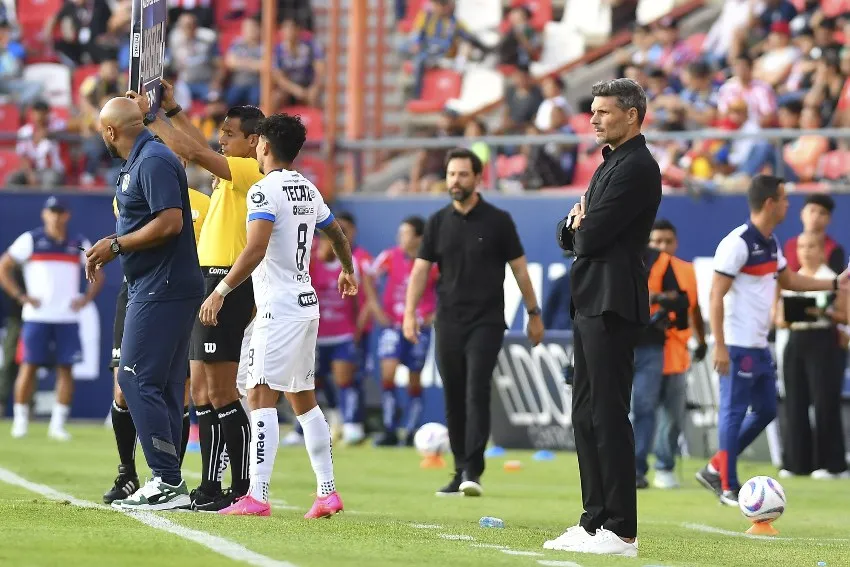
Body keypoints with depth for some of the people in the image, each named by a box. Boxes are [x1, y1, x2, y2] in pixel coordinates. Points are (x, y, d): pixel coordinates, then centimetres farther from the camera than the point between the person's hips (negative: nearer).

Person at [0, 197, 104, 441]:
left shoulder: (80, 244, 11)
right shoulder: (30, 240, 2)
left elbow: (97, 276, 20)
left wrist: (86, 298, 4)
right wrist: (21, 297, -7)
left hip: (68, 318, 3)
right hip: (37, 317, -3)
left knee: (65, 368, -2)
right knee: (29, 366, -4)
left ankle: (58, 425, 3)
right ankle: (20, 421, 5)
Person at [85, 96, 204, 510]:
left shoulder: (153, 162, -14)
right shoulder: (138, 162, 18)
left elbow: (170, 223, -22)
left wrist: (116, 245, -14)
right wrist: (111, 250, 12)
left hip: (162, 290, -11)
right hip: (160, 288, 11)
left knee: (137, 381, -11)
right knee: (163, 388, 10)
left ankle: (168, 482, -12)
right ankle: (167, 483, 12)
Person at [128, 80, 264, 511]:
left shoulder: (251, 171, -11)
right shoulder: (234, 172, 16)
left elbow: (194, 153, -20)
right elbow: (200, 150, 33)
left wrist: (150, 118, -12)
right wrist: (173, 111, 27)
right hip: (207, 284, 10)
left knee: (221, 394, -10)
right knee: (202, 391, 10)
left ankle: (241, 488, -8)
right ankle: (211, 488, 12)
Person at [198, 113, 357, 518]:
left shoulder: (265, 190, -12)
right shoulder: (308, 190, 14)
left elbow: (255, 250, -24)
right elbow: (337, 234, 31)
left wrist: (221, 292, -23)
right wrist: (347, 271, 49)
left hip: (279, 307, -9)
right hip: (306, 303, 9)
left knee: (261, 397, -13)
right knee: (303, 399, 16)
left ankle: (257, 496, -21)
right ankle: (328, 492, 17)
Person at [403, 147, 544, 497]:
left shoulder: (498, 221, -1)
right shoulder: (438, 223, 7)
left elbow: (519, 268, 5)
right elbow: (421, 269, 5)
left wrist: (534, 314, 5)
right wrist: (410, 313, -6)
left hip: (486, 322, -4)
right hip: (448, 322, 4)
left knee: (477, 393, -15)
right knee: (454, 399, 6)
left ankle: (473, 471, -19)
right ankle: (460, 472, 13)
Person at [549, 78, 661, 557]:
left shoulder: (637, 167, -12)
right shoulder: (611, 165, 20)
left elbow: (592, 236, -18)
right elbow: (572, 235, 19)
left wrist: (581, 227, 3)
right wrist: (577, 225, -3)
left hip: (612, 305, -10)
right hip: (591, 302, 10)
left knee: (608, 415, -11)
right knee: (588, 416, 11)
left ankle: (621, 531, -11)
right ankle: (596, 521, 15)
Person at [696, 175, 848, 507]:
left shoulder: (771, 244, 12)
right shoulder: (738, 243, -16)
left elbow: (788, 280, 28)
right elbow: (716, 296, -17)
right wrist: (720, 346, -22)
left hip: (760, 346, 9)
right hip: (738, 346, -9)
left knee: (766, 410, 12)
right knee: (734, 412, -3)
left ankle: (716, 469, 20)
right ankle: (728, 487, 3)